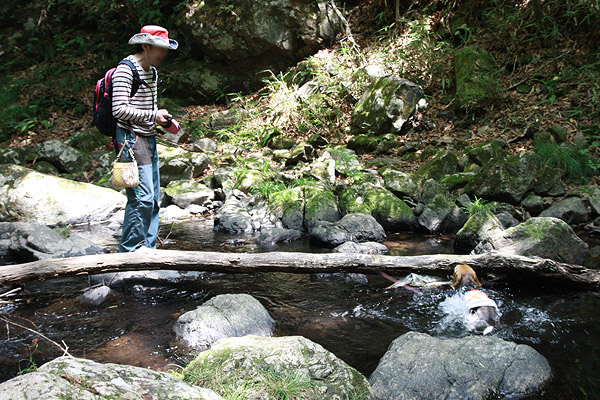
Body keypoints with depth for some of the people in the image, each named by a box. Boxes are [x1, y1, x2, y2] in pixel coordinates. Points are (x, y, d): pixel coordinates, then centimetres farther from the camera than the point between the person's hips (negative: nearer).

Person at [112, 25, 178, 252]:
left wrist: (164, 120, 9)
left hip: (148, 139, 10)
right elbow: (119, 109, -17)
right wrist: (153, 116, -13)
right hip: (131, 139, -9)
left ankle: (147, 247, 16)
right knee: (142, 197, -13)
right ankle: (129, 249, -2)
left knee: (153, 199, 9)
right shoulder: (126, 70, -10)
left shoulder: (152, 72, 18)